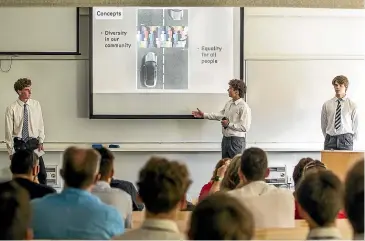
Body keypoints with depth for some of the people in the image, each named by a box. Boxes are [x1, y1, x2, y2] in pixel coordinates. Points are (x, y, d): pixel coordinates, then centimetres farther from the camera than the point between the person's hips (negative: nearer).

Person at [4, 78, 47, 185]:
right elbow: (9, 131, -3)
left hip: (34, 143, 2)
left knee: (42, 173, -1)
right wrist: (11, 151, -2)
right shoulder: (11, 108, -7)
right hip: (19, 144, -2)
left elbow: (40, 125, 9)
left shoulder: (36, 105, 2)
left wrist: (40, 142, 2)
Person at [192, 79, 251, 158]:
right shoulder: (229, 103, 8)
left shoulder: (244, 107, -17)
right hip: (226, 139, 8)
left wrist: (229, 124, -18)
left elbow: (245, 127, -21)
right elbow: (220, 115, 22)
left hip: (237, 140, -8)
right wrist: (204, 115, 20)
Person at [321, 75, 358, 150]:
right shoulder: (326, 104, 6)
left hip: (346, 139, -1)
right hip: (330, 139, 1)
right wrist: (328, 138, 9)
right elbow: (323, 124, 12)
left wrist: (351, 139, 4)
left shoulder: (352, 105, 4)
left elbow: (355, 124, 7)